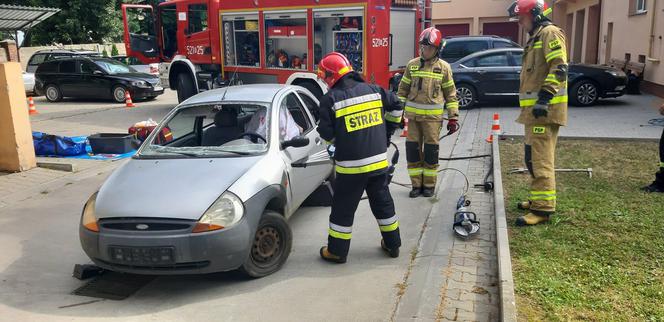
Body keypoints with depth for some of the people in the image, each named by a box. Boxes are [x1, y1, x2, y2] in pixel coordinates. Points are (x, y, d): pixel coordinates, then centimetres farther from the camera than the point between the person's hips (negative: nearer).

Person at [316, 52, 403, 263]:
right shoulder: (373, 90, 3)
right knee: (383, 202, 19)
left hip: (351, 165, -5)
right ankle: (392, 244, 32)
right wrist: (387, 132, 26)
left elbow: (326, 134, -8)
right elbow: (396, 107, 15)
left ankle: (337, 251, 20)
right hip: (379, 161, 5)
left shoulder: (331, 99, -11)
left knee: (343, 208, 9)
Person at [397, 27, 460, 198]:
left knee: (431, 150, 2)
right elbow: (403, 90, 11)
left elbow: (450, 94, 4)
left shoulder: (444, 67, 2)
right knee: (413, 150, 3)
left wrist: (453, 118, 0)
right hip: (413, 115, 2)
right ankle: (416, 184, 14)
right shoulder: (412, 65, 6)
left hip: (433, 116, -2)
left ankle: (429, 184, 16)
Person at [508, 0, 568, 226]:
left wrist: (545, 97, -27)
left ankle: (543, 208, -9)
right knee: (533, 157, 16)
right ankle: (538, 199, 26)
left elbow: (559, 68, -19)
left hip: (544, 109, -11)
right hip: (534, 109, 11)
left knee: (541, 159, -11)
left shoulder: (550, 33, -7)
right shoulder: (535, 37, 24)